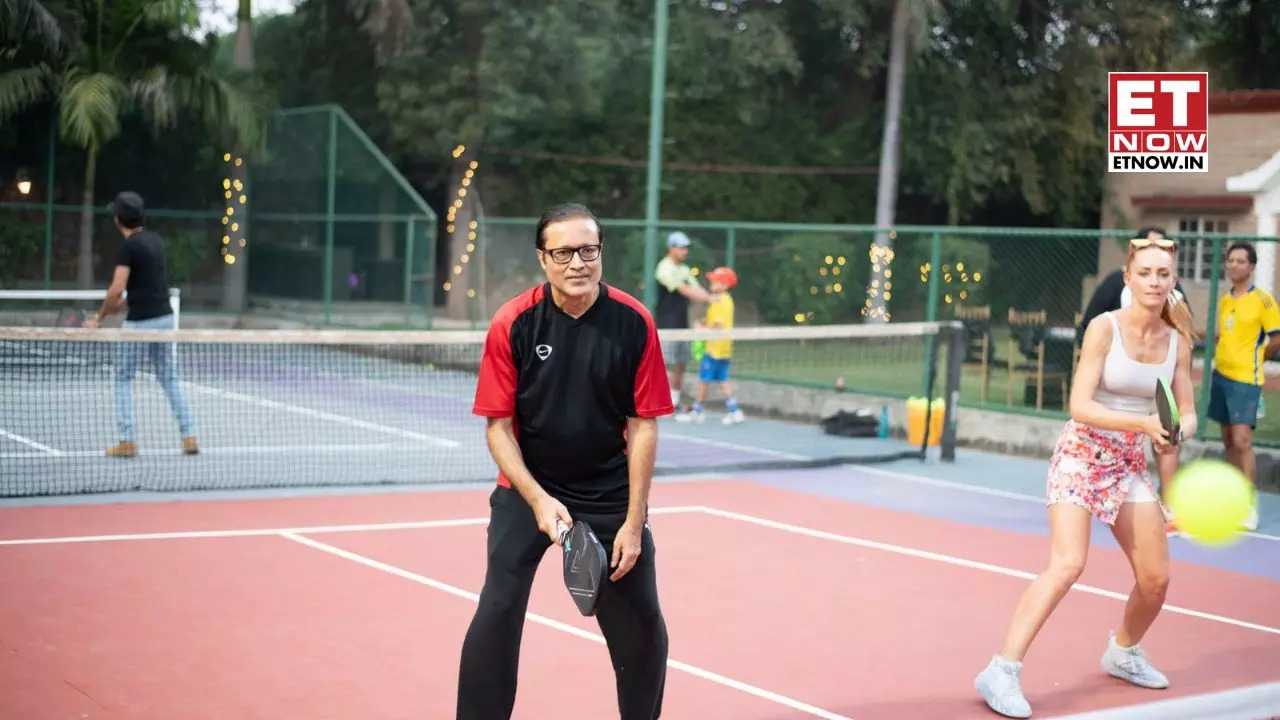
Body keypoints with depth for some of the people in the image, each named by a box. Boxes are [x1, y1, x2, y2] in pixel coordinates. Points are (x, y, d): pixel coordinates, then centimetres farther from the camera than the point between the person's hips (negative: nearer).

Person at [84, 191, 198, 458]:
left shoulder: (128, 247, -13)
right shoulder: (156, 241, 9)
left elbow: (116, 289, -20)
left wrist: (100, 317, -7)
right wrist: (123, 304, 18)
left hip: (140, 323, -7)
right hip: (164, 317, 7)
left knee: (123, 379, 7)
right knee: (170, 379, 12)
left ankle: (127, 441, 4)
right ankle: (189, 436, 7)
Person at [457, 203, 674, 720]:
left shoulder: (634, 323, -12)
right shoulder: (512, 324, -13)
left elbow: (643, 427, -8)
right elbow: (498, 425, -8)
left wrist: (633, 521, -10)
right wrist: (538, 499, -21)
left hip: (611, 493, 1)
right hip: (528, 488, -1)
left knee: (643, 626, 4)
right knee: (497, 613, -10)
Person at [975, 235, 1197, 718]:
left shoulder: (1177, 341, 2)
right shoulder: (1104, 328, -13)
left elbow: (1186, 413, 8)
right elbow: (1080, 406, -18)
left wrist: (1176, 433, -15)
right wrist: (1144, 424, -27)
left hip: (1130, 464, 6)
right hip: (1082, 454, -5)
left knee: (1156, 578, 6)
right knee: (1067, 566, -23)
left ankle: (1123, 652, 37)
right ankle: (1001, 673, -22)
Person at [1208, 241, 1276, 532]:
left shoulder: (1263, 299, -9)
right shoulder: (1224, 300, 11)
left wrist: (1255, 358, 2)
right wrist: (1222, 356, 5)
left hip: (1246, 380, -7)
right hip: (1221, 375, 7)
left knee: (1242, 441, -13)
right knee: (1228, 441, 11)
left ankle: (1250, 505, -7)